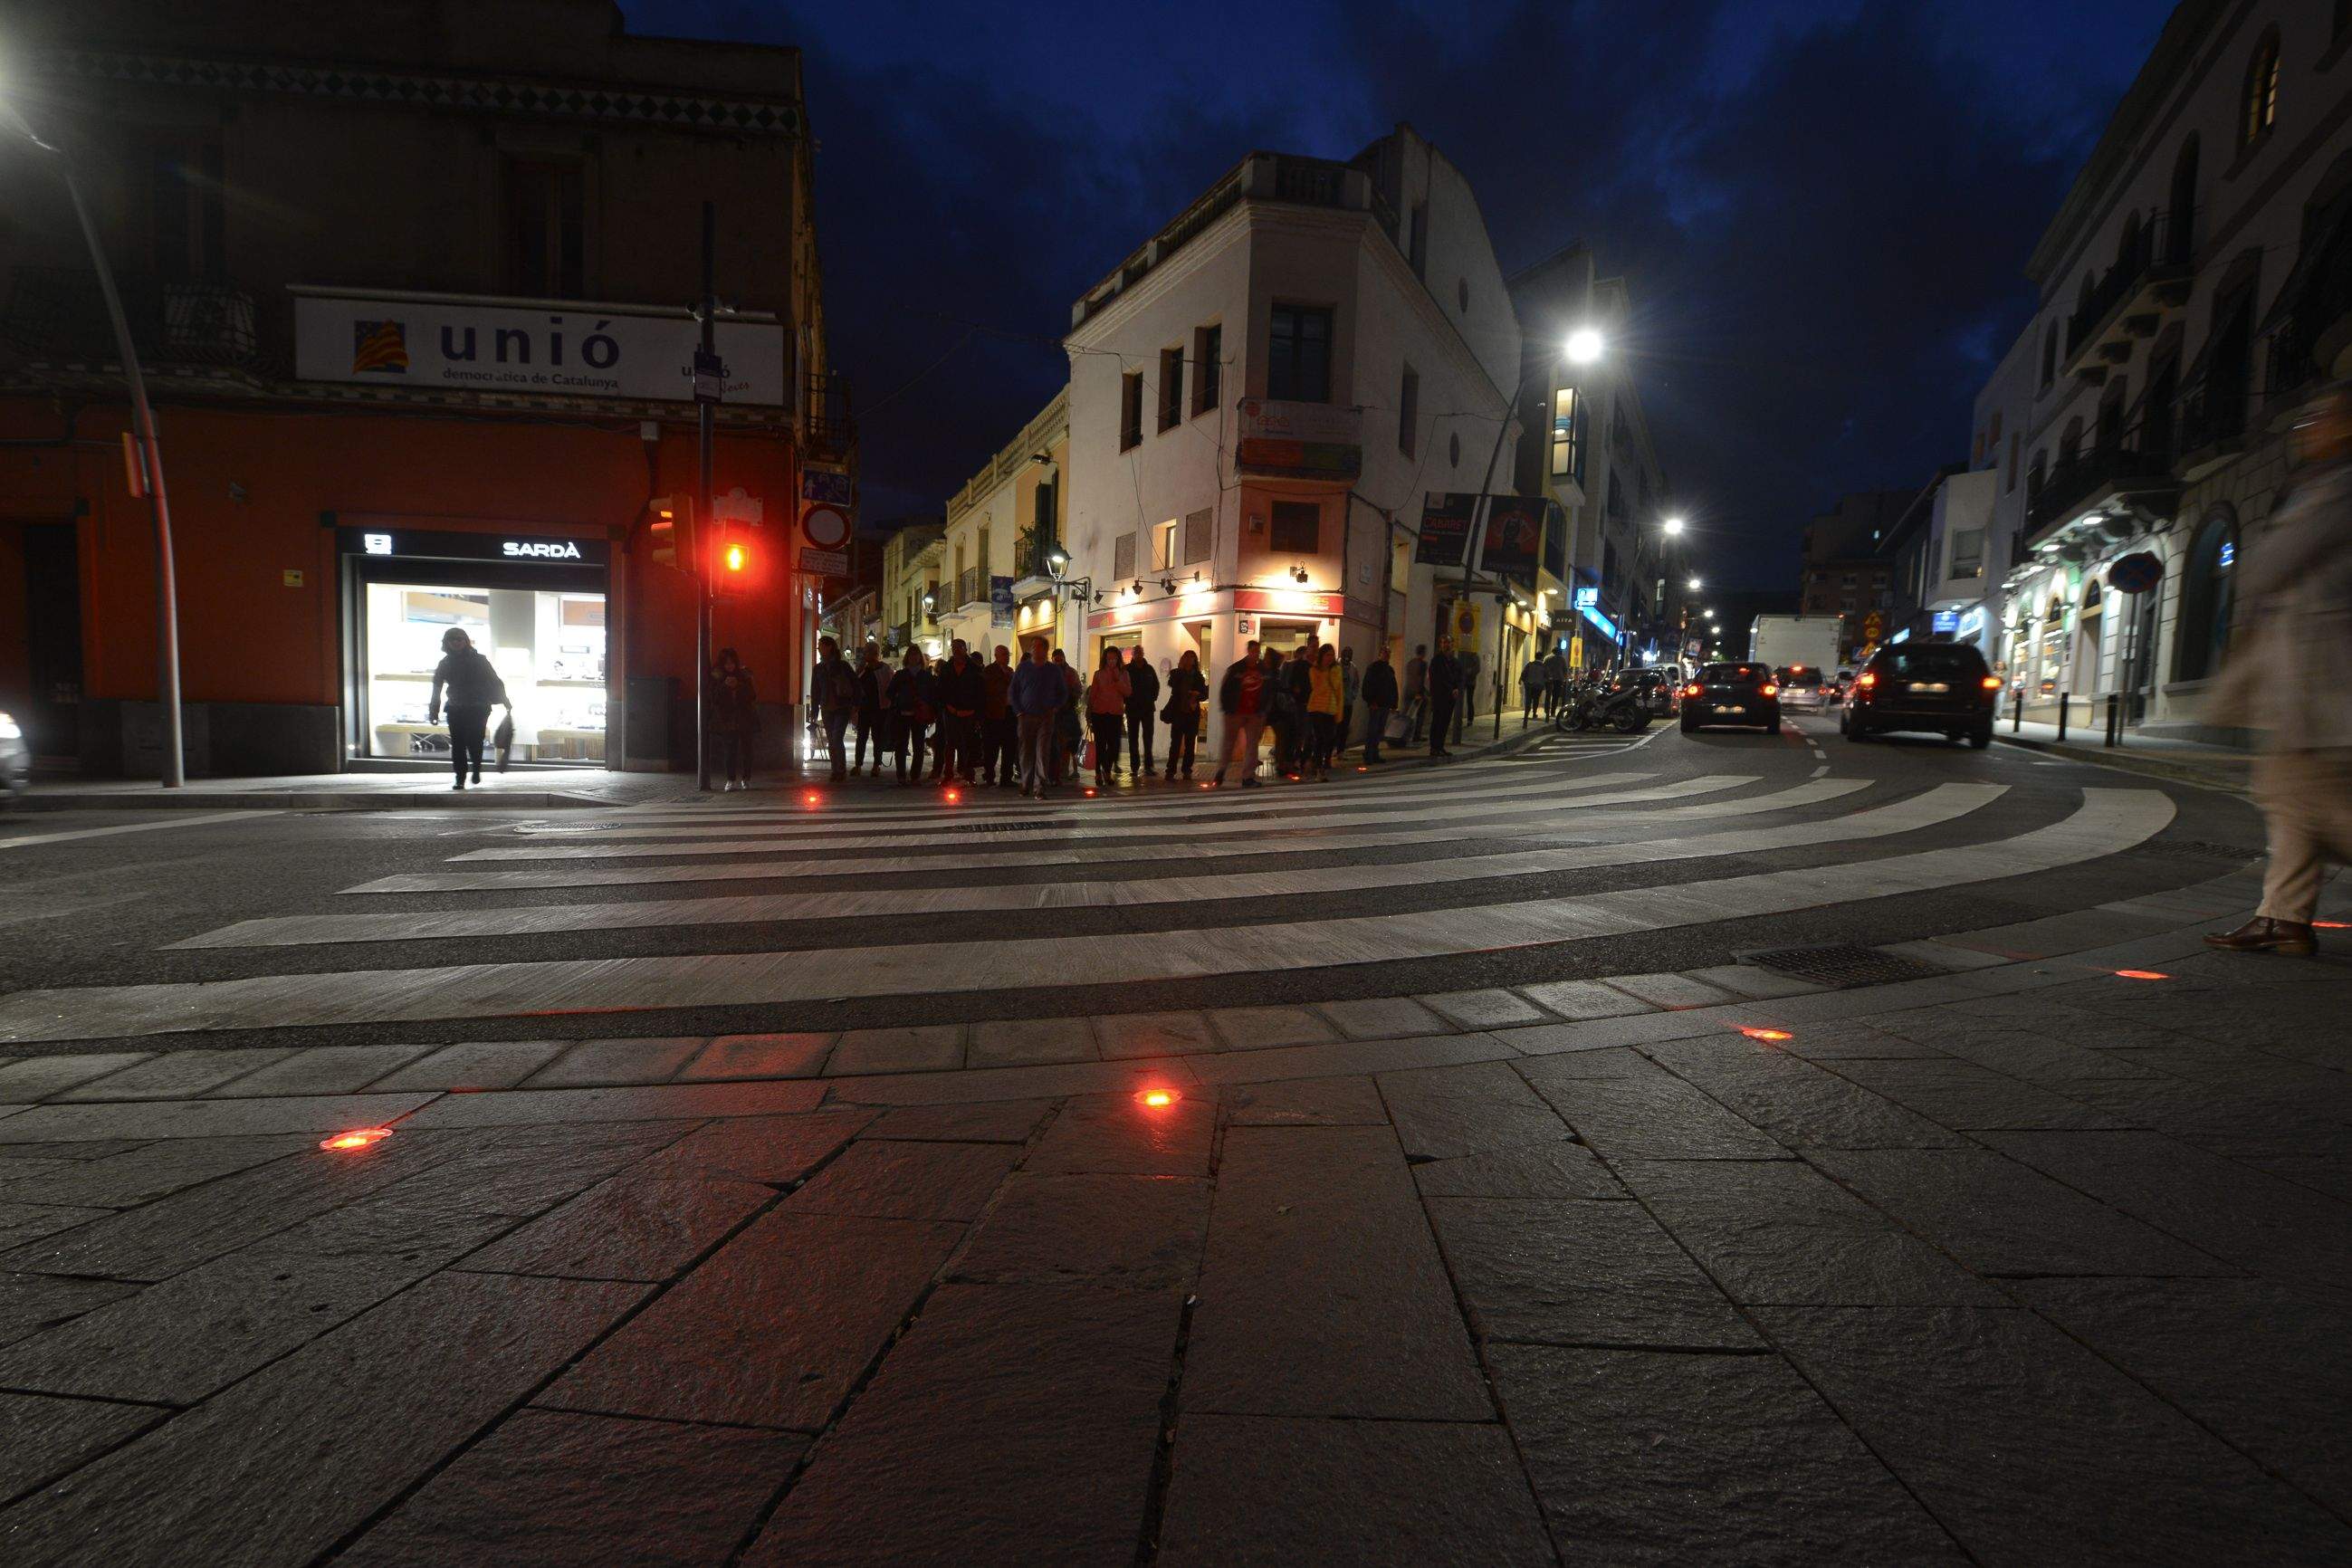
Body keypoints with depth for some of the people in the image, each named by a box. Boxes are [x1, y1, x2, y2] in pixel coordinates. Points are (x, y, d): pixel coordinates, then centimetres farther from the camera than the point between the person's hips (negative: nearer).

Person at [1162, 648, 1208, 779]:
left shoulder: (1198, 677, 8)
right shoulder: (1176, 674, 5)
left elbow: (1205, 695, 5)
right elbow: (1172, 684, -15)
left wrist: (1197, 695, -15)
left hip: (1192, 713, 2)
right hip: (1178, 712, -2)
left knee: (1190, 744, 3)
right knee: (1175, 742, -6)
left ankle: (1187, 770, 8)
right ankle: (1171, 770, -4)